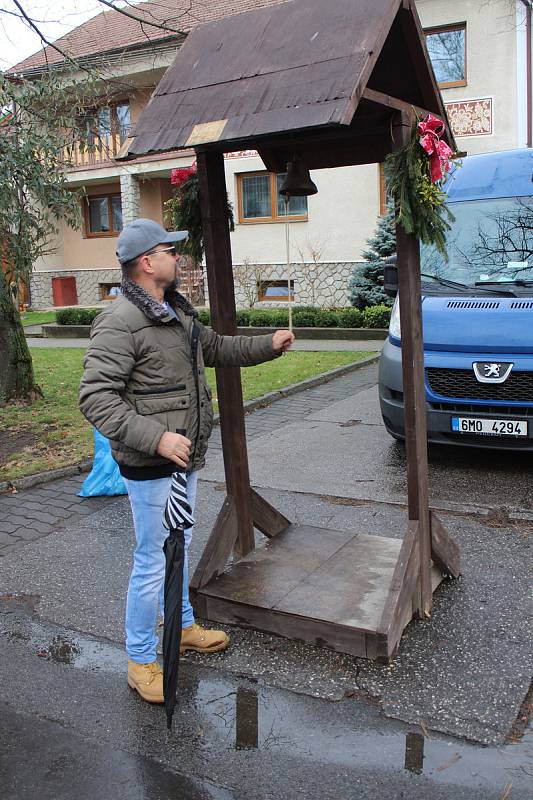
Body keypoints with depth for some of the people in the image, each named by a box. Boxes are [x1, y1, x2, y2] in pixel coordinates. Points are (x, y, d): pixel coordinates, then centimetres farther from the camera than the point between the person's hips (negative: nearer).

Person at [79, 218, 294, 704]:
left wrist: (269, 345, 19)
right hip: (150, 467, -9)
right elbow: (95, 397, -25)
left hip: (185, 459, 9)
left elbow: (215, 348, 26)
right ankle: (140, 661, 19)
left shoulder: (177, 312, 10)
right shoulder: (120, 323, -20)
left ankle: (184, 626, 43)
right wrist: (156, 438, -31)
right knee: (152, 563, 1)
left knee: (180, 548, 24)